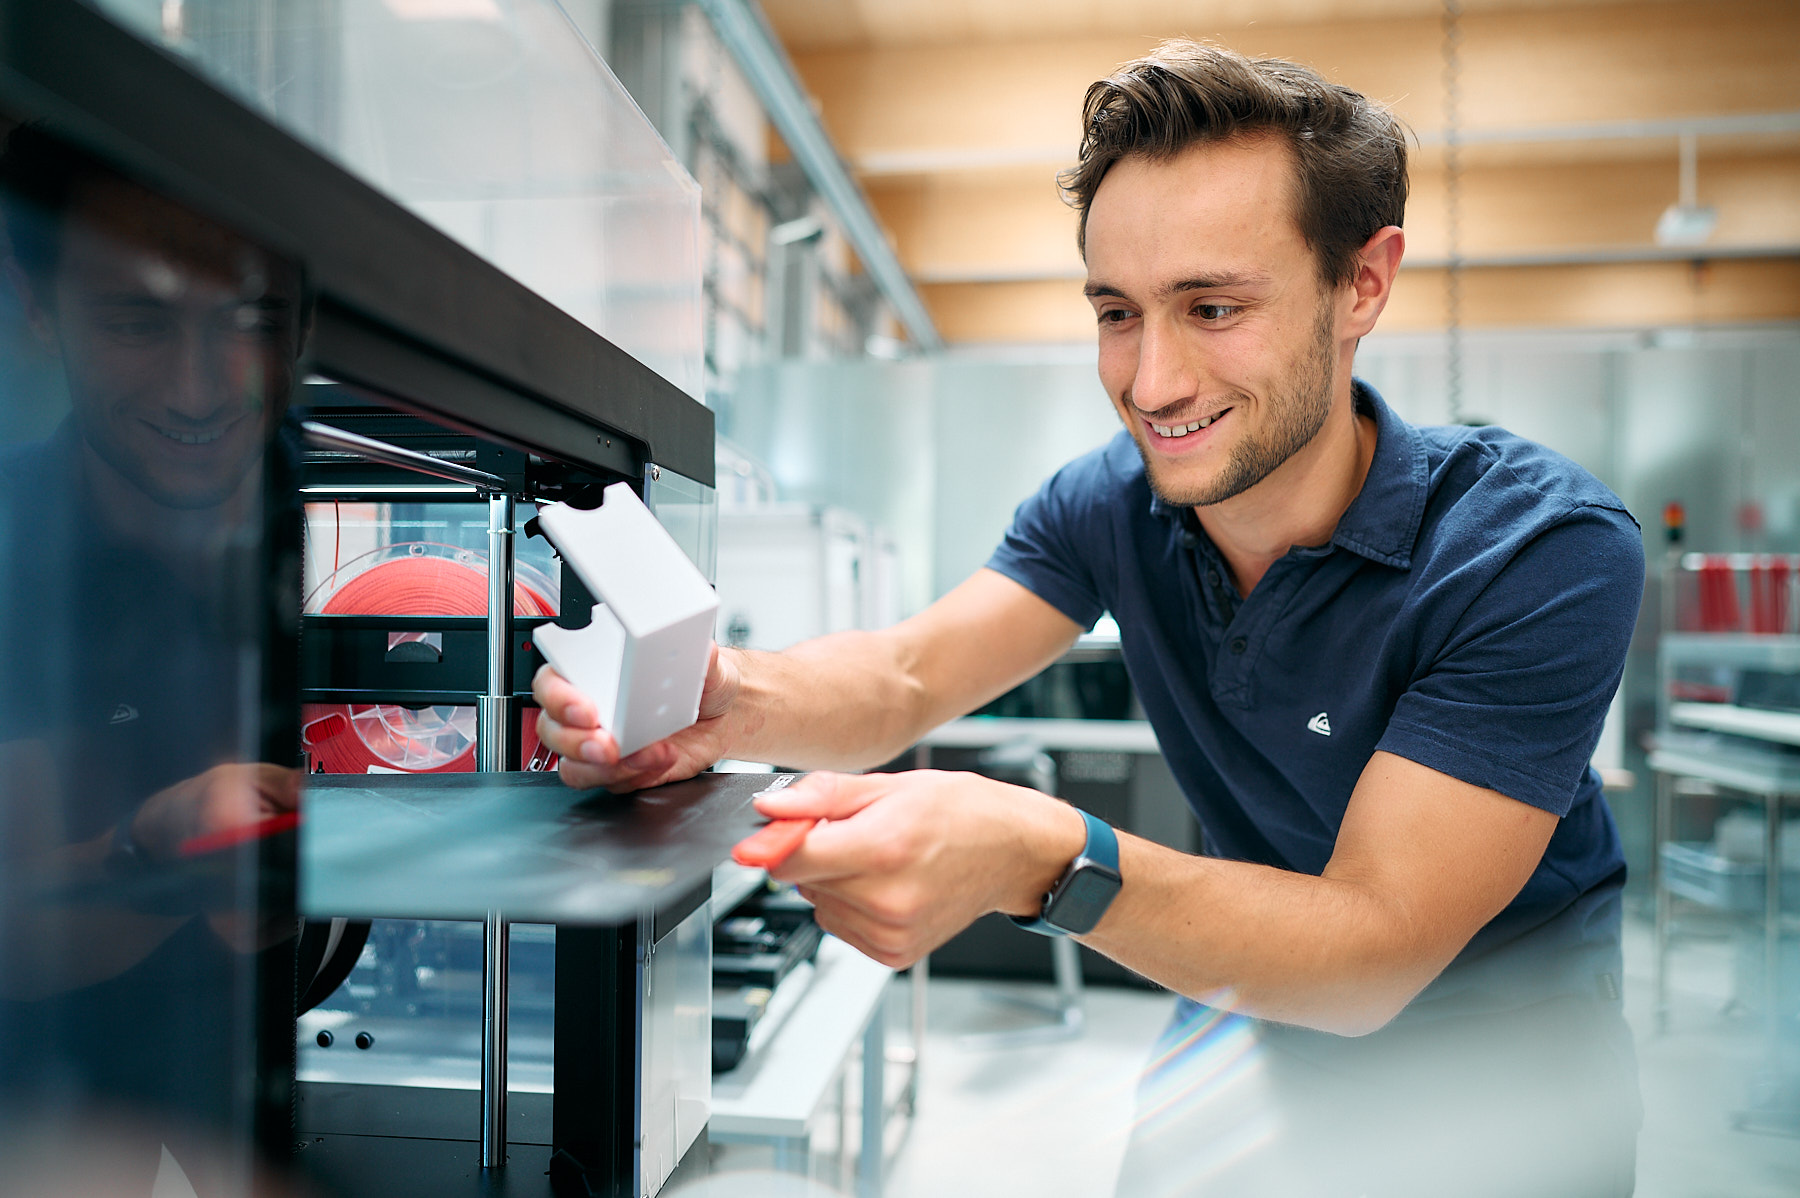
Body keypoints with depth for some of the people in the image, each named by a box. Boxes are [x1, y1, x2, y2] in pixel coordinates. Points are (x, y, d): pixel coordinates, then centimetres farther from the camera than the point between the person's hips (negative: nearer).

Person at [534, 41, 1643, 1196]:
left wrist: (1044, 859, -49)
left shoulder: (1546, 549, -28)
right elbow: (907, 676, -20)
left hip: (1503, 1032, -2)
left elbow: (1372, 950, -32)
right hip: (1268, 994, 3)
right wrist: (731, 698, -43)